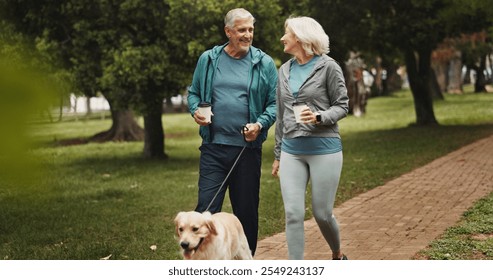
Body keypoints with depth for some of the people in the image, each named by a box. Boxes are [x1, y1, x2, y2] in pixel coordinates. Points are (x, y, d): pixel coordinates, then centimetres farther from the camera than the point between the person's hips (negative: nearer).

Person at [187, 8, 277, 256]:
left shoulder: (264, 63, 2)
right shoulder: (208, 59, 6)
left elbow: (274, 103, 2)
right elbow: (193, 93, 15)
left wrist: (260, 124, -15)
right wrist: (195, 110, -6)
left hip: (248, 149, 0)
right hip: (213, 147, 0)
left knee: (247, 212, 9)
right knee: (206, 209, -6)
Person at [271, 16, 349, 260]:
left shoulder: (328, 67, -3)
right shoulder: (284, 71, 12)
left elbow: (341, 106, -1)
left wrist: (319, 117, -21)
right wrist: (277, 154, 18)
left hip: (324, 148, -4)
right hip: (292, 151, 4)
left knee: (322, 213, 3)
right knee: (293, 214, -4)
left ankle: (337, 254, 33)